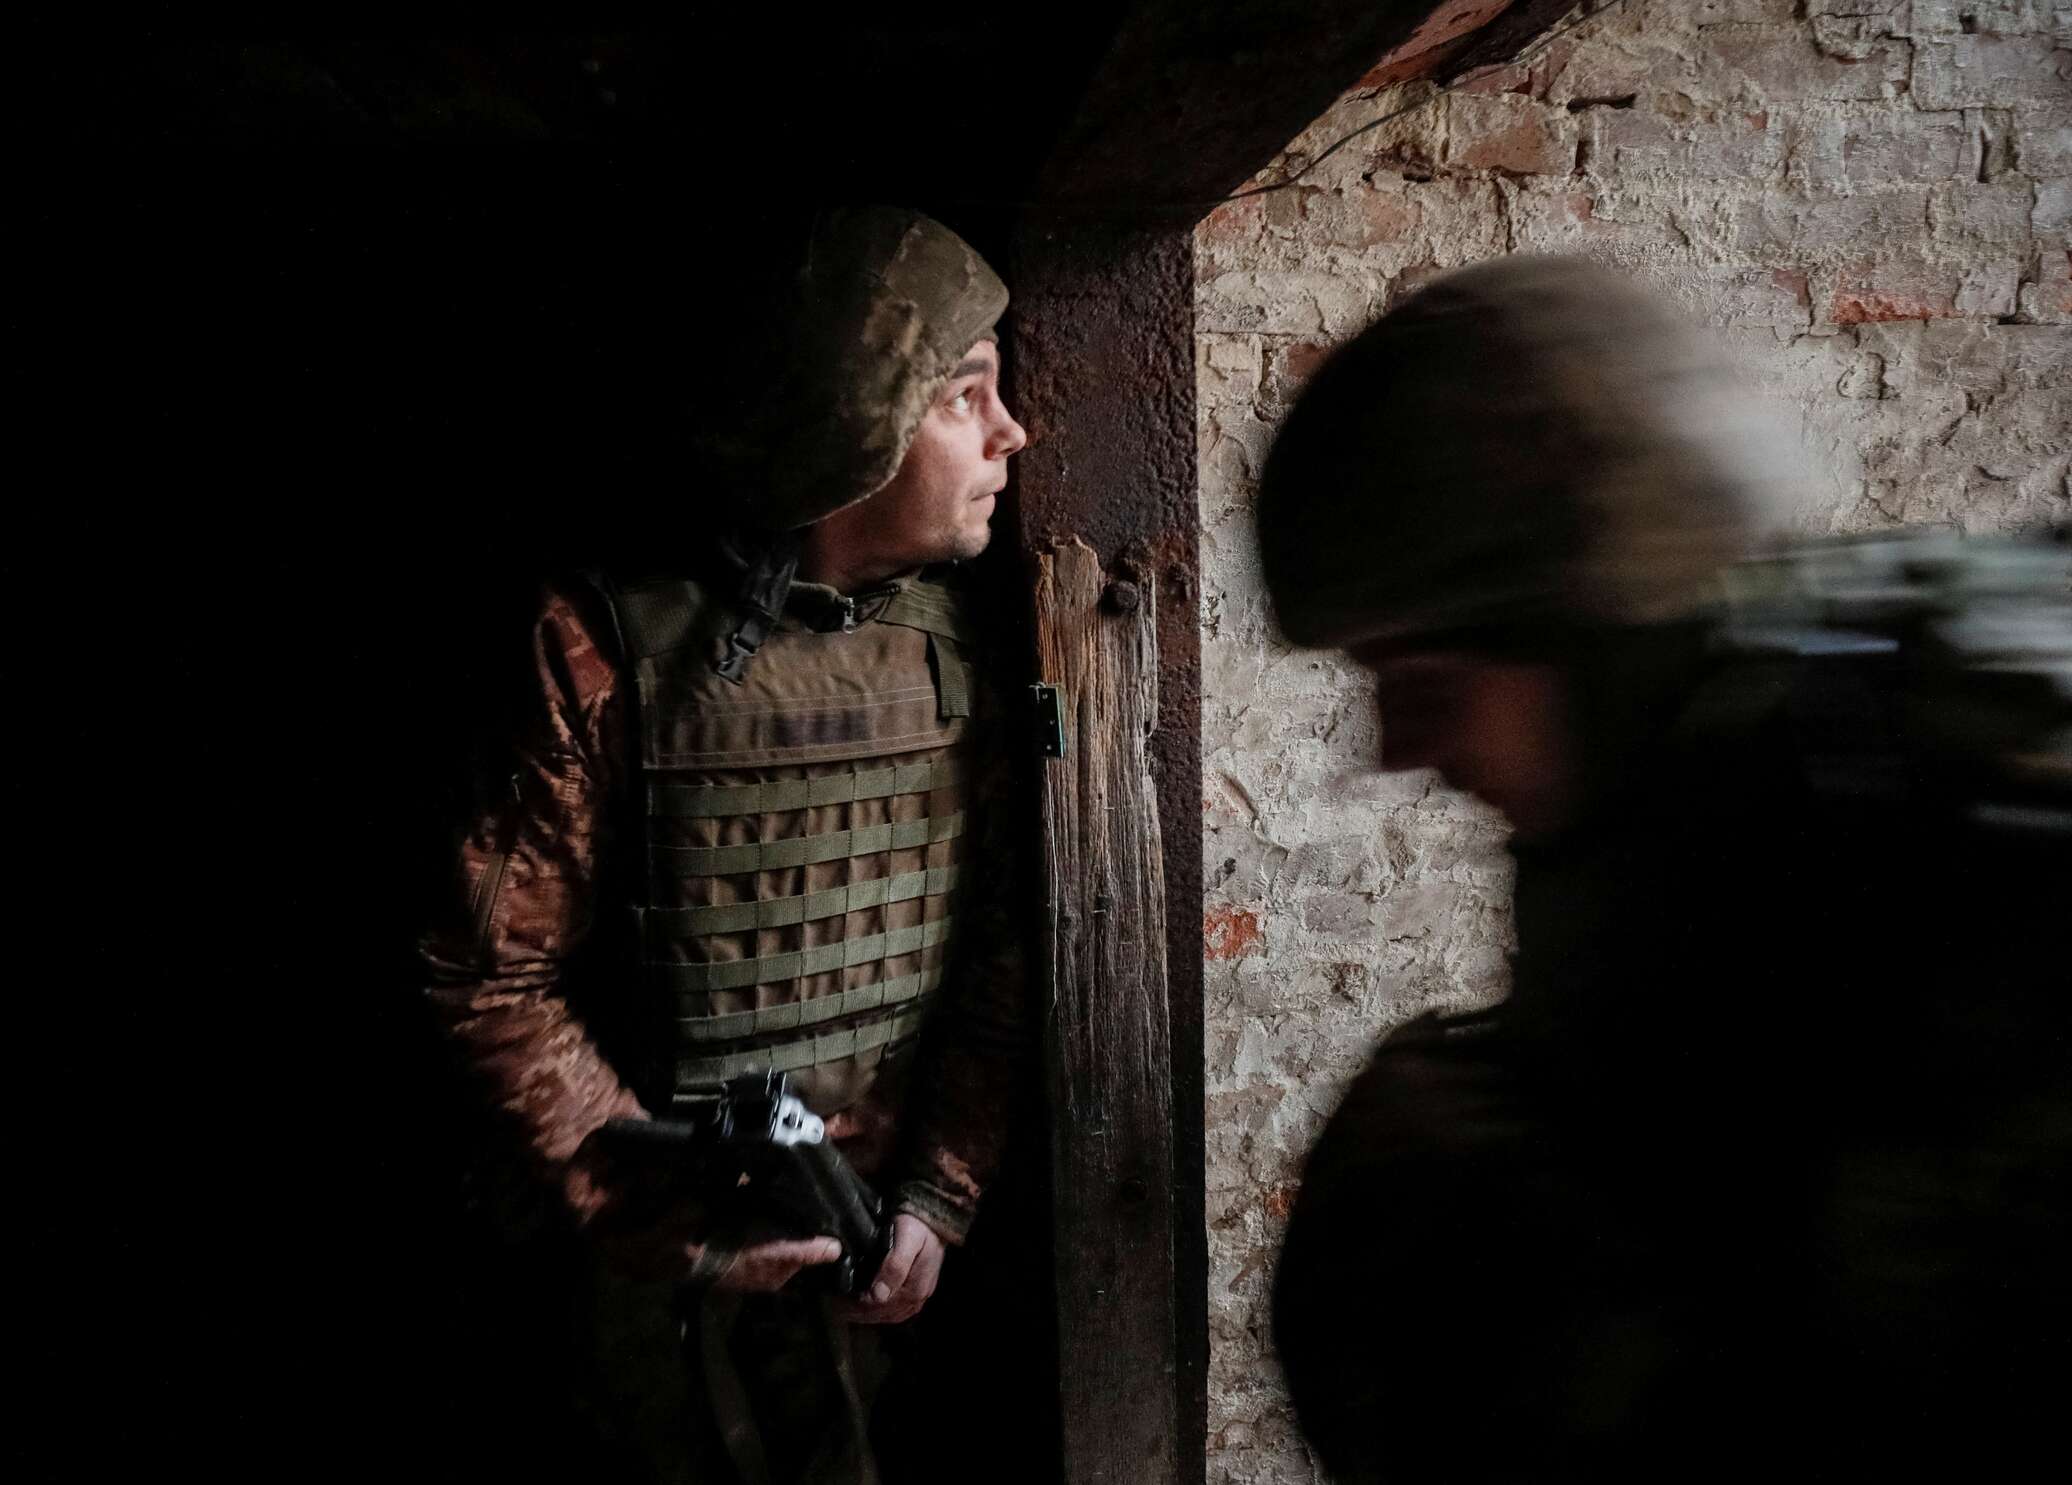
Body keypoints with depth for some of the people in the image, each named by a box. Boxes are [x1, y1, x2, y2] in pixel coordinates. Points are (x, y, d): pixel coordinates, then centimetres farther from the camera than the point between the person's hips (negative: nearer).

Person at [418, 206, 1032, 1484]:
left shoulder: (947, 642, -2)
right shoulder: (613, 648, -17)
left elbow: (993, 948, 2)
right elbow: (496, 981, -14)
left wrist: (939, 1198, -6)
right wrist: (682, 1230, -15)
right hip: (660, 1269, -4)